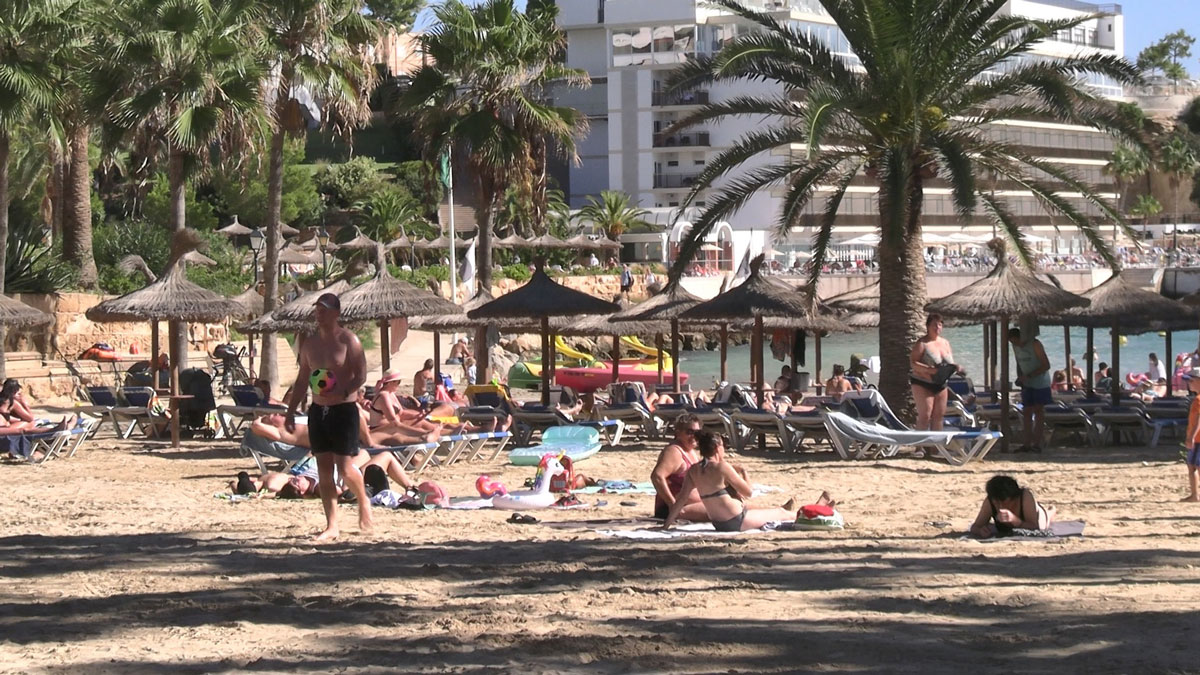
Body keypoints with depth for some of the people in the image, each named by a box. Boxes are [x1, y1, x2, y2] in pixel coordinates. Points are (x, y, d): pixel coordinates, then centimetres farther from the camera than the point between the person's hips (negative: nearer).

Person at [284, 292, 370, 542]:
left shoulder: (349, 341, -7)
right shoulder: (310, 343, 11)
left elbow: (361, 376, -12)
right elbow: (301, 381, 17)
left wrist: (342, 392, -29)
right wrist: (290, 412, 13)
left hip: (344, 409, -6)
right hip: (318, 410, 6)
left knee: (345, 467, -9)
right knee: (324, 469, 3)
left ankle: (363, 503, 20)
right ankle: (332, 526, 7)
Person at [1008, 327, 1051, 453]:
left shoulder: (1035, 344, -16)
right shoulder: (1015, 347, 4)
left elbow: (1046, 365, -18)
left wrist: (1029, 376, -24)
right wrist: (1019, 378, -1)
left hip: (1040, 384, -7)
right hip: (1027, 384, 7)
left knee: (1039, 412, -6)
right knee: (1027, 413, 3)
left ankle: (1037, 444, -6)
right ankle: (1027, 444, 4)